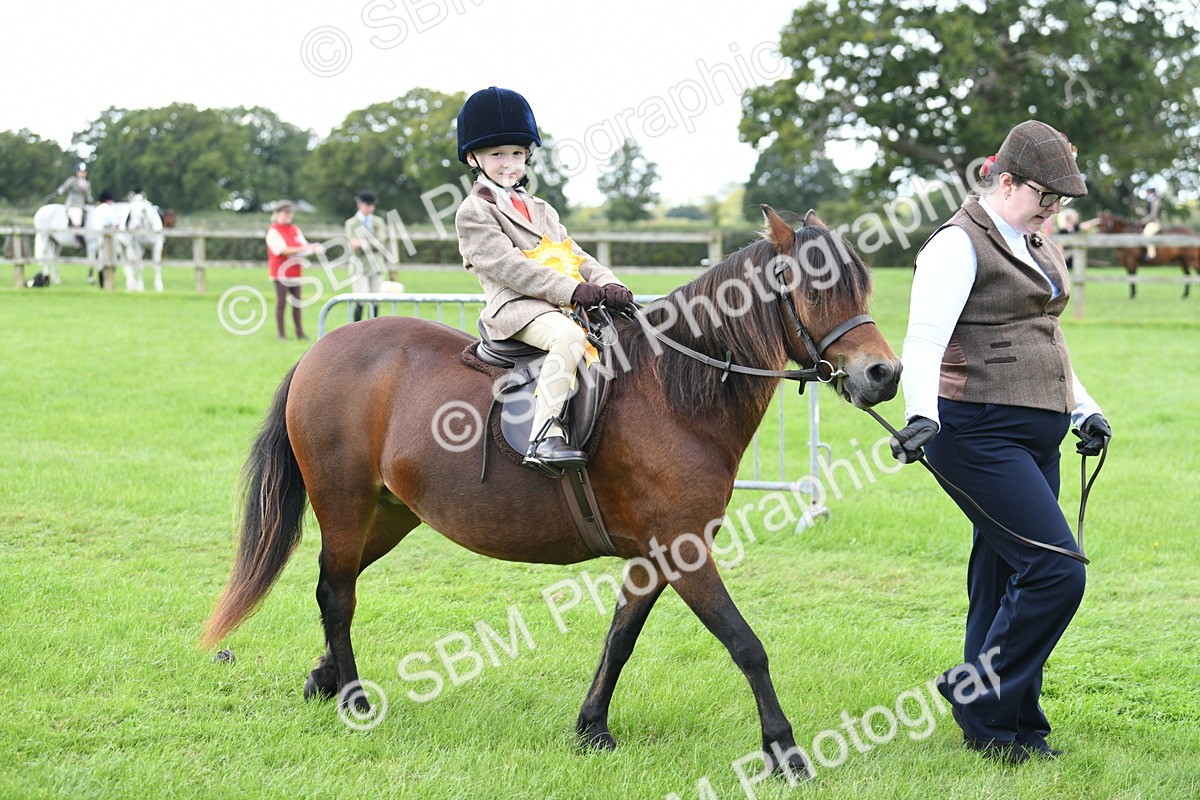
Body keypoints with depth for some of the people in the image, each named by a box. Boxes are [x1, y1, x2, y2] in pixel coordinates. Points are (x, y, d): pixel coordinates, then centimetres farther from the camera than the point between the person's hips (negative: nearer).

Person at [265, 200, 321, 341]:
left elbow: (304, 246, 7)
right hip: (280, 271, -6)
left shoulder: (295, 230, 13)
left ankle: (299, 332, 10)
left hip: (295, 271, 6)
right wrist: (302, 249, -25)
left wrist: (313, 248, -16)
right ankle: (281, 334, -2)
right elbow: (283, 250, -18)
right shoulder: (273, 231, -8)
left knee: (297, 302, 6)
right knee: (281, 301, -6)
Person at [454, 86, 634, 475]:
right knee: (569, 336, -35)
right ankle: (544, 438, -42)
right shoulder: (474, 212, -1)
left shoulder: (540, 210, 25)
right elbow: (507, 266, -13)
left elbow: (575, 255, 19)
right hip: (515, 308, -8)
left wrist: (608, 284, -4)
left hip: (562, 306, 8)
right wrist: (573, 290, -20)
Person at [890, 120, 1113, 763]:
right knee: (1057, 570, -16)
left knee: (1007, 580, 11)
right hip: (979, 433, -9)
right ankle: (978, 695, -3)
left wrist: (1084, 410, 21)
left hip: (1035, 437, 9)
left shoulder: (1039, 248, 18)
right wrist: (922, 415, -34)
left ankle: (1008, 729, 18)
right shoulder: (959, 246, -10)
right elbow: (924, 342, -20)